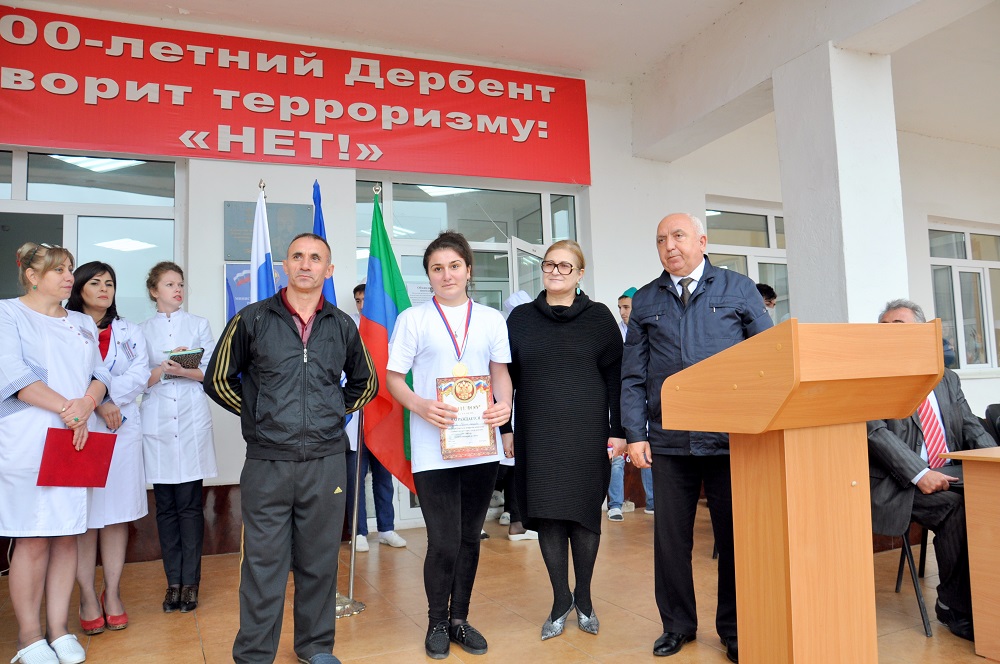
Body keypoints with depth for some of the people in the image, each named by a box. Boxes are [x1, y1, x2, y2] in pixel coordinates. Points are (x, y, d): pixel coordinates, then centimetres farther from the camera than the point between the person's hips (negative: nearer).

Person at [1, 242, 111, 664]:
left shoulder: (82, 324, 18)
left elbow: (100, 374, 12)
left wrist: (88, 404, -9)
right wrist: (67, 408, -14)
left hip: (78, 442, 5)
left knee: (67, 535, 6)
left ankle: (58, 629, 16)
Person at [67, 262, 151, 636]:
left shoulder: (129, 332, 14)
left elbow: (140, 373, 1)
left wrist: (110, 399, -13)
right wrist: (97, 405, -17)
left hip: (122, 429, 3)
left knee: (117, 514, 5)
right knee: (83, 517, 0)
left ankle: (112, 595, 14)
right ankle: (88, 598, 9)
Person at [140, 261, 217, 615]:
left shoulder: (199, 324, 10)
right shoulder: (143, 329, 11)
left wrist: (185, 371, -12)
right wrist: (161, 371, -13)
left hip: (192, 420, -1)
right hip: (157, 422, 1)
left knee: (189, 504, -2)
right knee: (165, 506, 4)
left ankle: (190, 582, 6)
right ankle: (173, 581, 12)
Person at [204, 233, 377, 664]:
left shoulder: (342, 326, 7)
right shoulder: (252, 319, 0)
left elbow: (365, 383, 19)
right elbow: (218, 379, 7)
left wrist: (337, 413, 9)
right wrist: (258, 415, 3)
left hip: (326, 462, 2)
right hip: (267, 462, -2)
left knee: (319, 560, 12)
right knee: (263, 561, 5)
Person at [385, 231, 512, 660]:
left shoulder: (491, 319, 9)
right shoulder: (412, 319, 0)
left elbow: (500, 371, 12)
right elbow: (393, 377, 0)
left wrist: (505, 403, -8)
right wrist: (421, 406, -18)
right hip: (432, 451, -3)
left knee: (469, 538, 14)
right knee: (444, 541, -1)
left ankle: (460, 618, 32)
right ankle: (437, 622, 24)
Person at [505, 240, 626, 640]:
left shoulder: (599, 317, 2)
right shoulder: (520, 318, 7)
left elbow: (616, 378, 1)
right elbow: (507, 377, 8)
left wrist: (619, 431, -4)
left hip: (587, 433, -1)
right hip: (537, 435, 1)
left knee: (585, 513, 7)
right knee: (546, 514, 4)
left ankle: (584, 598, 25)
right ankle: (561, 599, 20)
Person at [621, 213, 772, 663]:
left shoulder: (738, 290, 5)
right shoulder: (645, 301, 10)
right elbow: (633, 375, 8)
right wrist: (635, 434, 0)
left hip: (730, 436, -1)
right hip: (669, 440, 2)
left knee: (735, 535, 8)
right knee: (670, 536, 9)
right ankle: (677, 624, 28)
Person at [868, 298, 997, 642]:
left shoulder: (947, 379, 20)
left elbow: (971, 427, 14)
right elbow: (875, 433, -10)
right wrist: (919, 474, -22)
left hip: (952, 474, 5)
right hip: (901, 483, -5)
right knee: (955, 507, -29)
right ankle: (954, 606, -11)